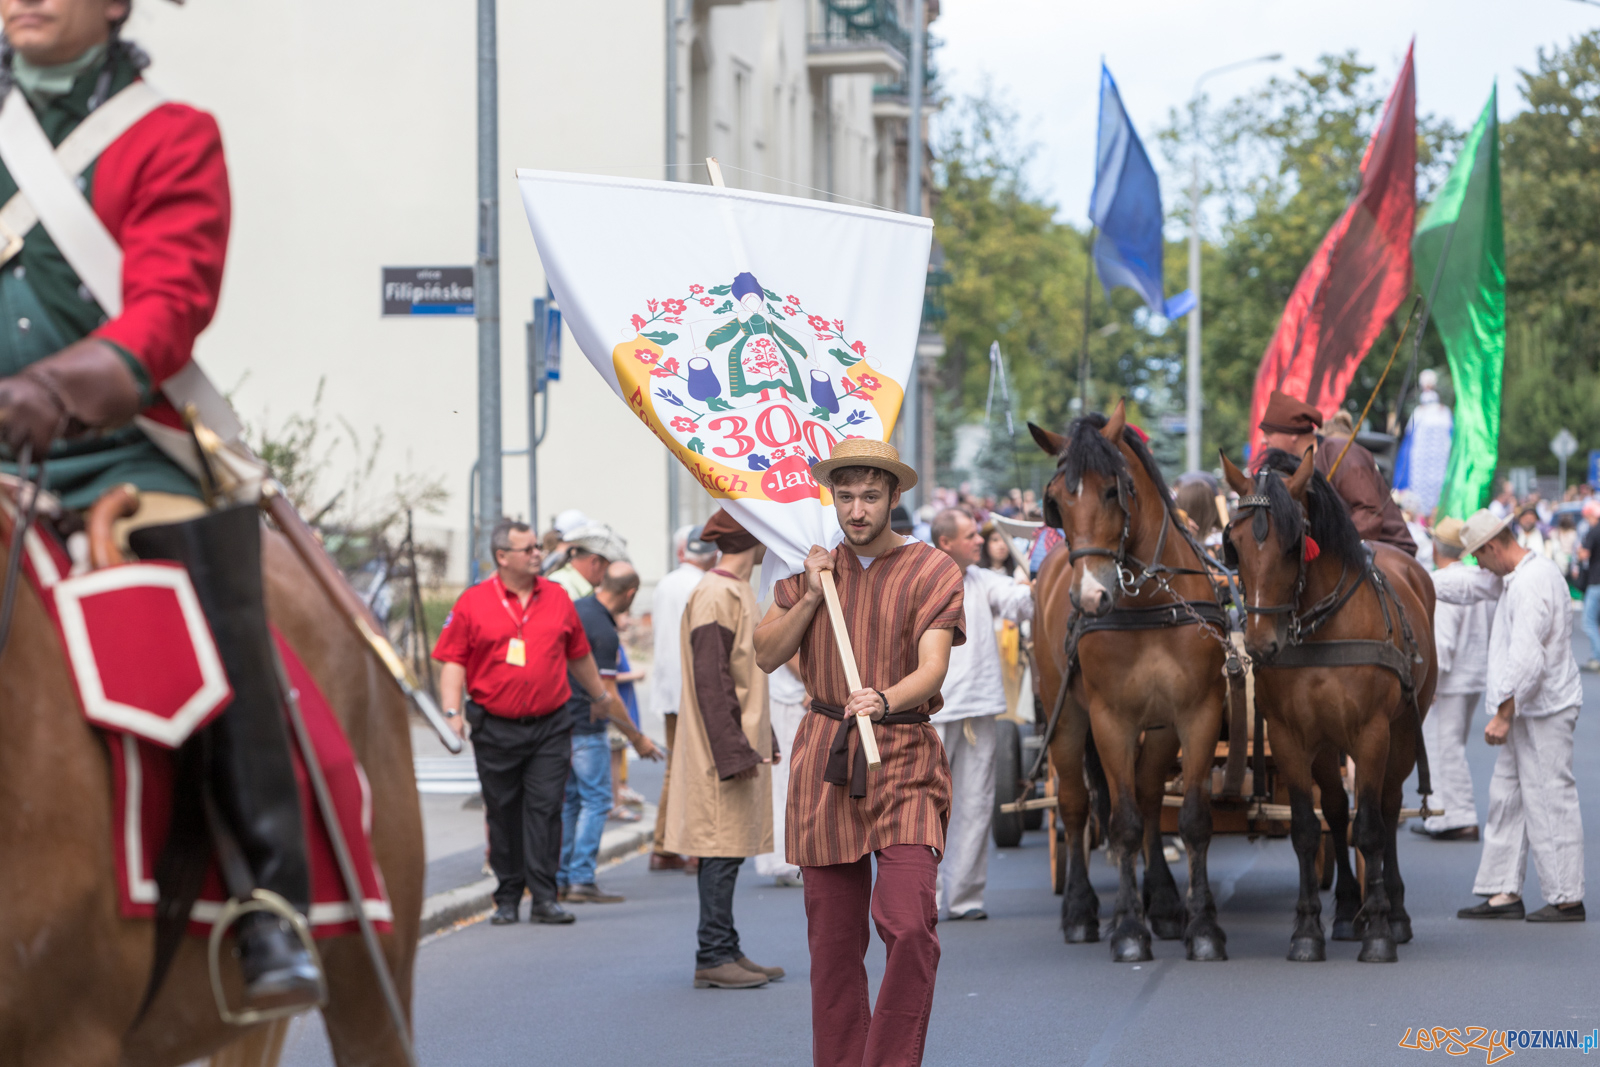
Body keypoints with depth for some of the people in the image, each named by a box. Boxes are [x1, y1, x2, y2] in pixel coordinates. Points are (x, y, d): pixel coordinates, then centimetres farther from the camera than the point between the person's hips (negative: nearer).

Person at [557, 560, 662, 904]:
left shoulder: (574, 609, 6)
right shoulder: (604, 633, -19)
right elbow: (607, 696, -18)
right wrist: (637, 738, -10)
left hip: (557, 718, 9)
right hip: (585, 727, -9)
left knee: (567, 799, 14)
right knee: (596, 801, -2)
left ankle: (559, 879, 15)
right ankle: (581, 880, -6)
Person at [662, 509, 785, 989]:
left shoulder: (738, 592, 17)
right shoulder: (716, 596, -15)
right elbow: (711, 681, -20)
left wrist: (763, 742, 21)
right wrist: (734, 752, -22)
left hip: (741, 744, 10)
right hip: (722, 751, -10)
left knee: (730, 850, 11)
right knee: (722, 851, -8)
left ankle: (727, 952, 15)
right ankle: (713, 957, -6)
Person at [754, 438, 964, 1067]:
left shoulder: (932, 571, -2)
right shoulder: (812, 564, 11)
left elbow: (933, 668, -14)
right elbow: (766, 654, 7)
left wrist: (885, 699, -34)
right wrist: (811, 595, -6)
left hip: (904, 760, -3)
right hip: (824, 757, 3)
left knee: (909, 927, -17)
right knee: (832, 936, 5)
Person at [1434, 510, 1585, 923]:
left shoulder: (1531, 586, -21)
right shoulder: (1515, 576, 11)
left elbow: (1526, 658, -26)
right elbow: (1470, 584, 24)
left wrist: (1503, 715, -23)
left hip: (1543, 710, -11)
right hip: (1527, 709, 11)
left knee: (1548, 800, -6)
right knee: (1506, 796, 13)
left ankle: (1566, 898, -1)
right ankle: (1504, 892, 16)